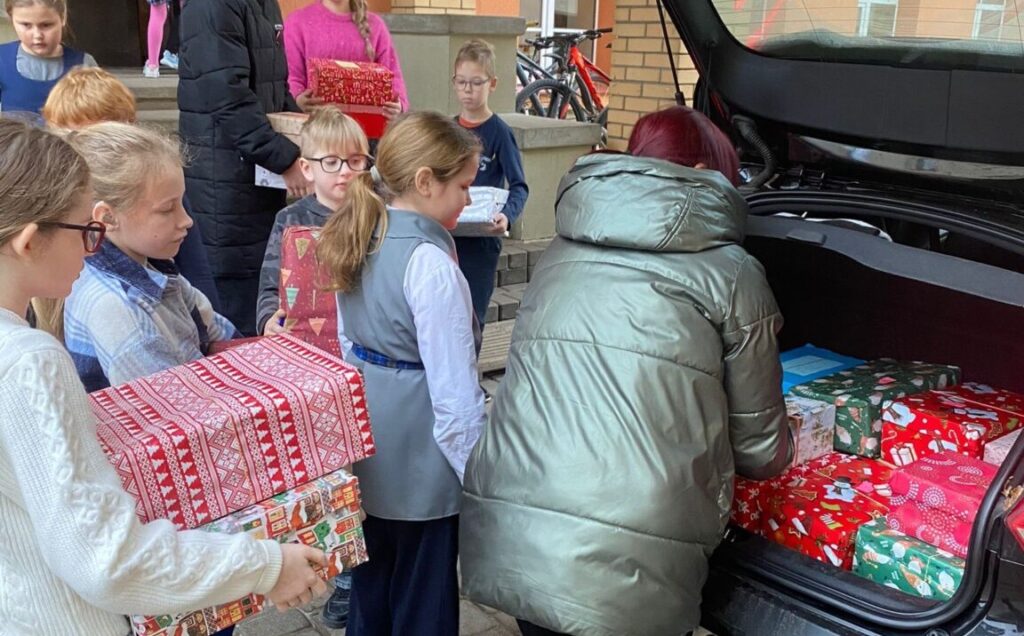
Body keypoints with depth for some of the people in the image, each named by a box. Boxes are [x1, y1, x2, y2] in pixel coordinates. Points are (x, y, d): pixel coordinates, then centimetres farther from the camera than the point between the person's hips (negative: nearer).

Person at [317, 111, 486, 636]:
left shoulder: (361, 239, 3)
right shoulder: (430, 260, -23)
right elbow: (454, 386, -22)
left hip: (368, 450, 8)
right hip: (421, 459, -8)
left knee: (370, 589, 24)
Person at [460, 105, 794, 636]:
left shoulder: (561, 253, 14)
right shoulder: (730, 274, 2)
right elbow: (760, 450, 10)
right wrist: (775, 456, 34)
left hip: (505, 542, 4)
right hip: (628, 570, -4)